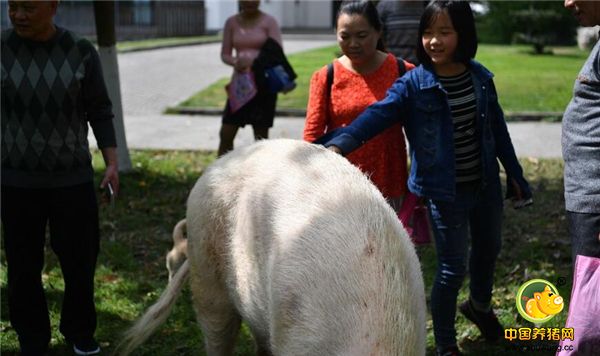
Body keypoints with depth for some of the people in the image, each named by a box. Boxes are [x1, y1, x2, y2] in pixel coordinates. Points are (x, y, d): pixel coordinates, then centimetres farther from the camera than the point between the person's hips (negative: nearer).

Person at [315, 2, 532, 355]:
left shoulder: (480, 77, -2)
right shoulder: (413, 84, -15)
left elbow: (497, 128, 9)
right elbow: (376, 116, -28)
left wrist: (515, 174, 16)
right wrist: (338, 144, -45)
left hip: (486, 184, 5)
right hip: (445, 191, -5)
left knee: (489, 247, 25)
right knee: (452, 269, 0)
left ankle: (480, 305, 56)